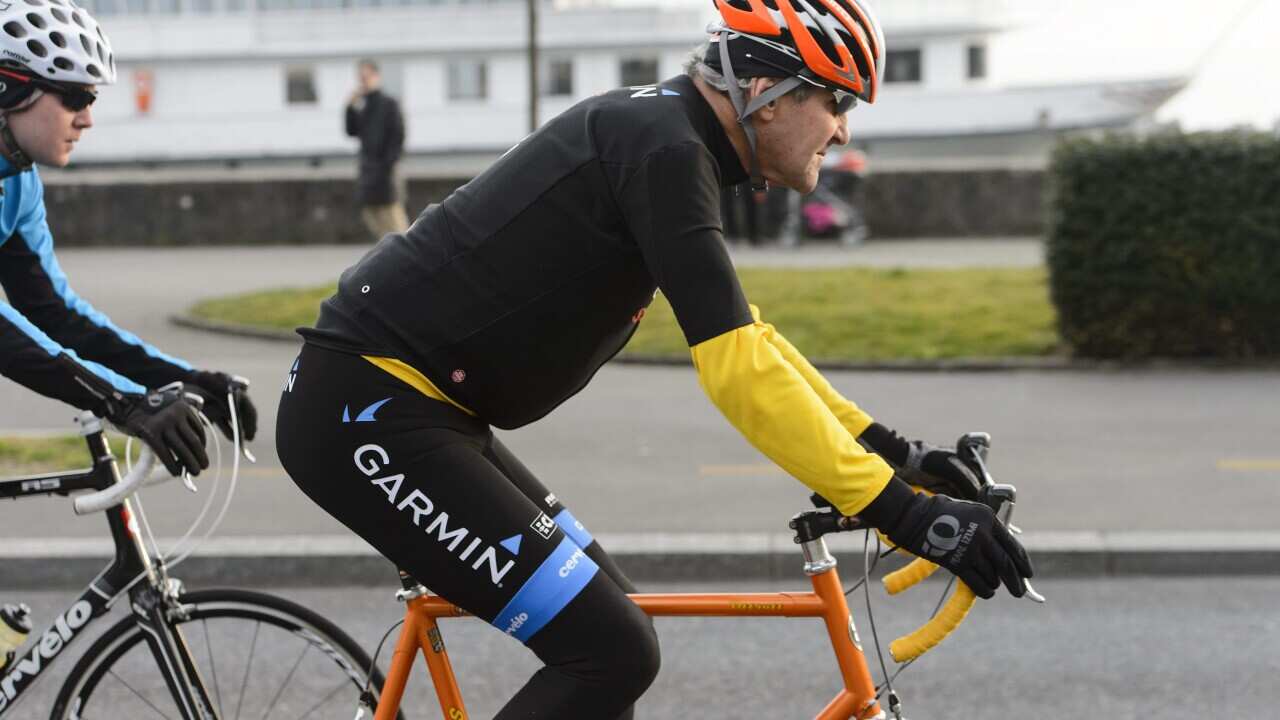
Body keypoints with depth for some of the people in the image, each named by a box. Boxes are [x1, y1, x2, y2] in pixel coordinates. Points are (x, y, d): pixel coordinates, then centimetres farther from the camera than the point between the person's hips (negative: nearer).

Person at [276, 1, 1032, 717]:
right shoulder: (664, 149, -17)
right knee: (611, 650, -12)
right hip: (367, 411, -10)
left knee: (606, 615, 15)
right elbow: (737, 367, -25)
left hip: (409, 407, 10)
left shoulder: (656, 134, 14)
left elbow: (744, 336, 22)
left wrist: (886, 448, 18)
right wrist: (903, 512, -24)